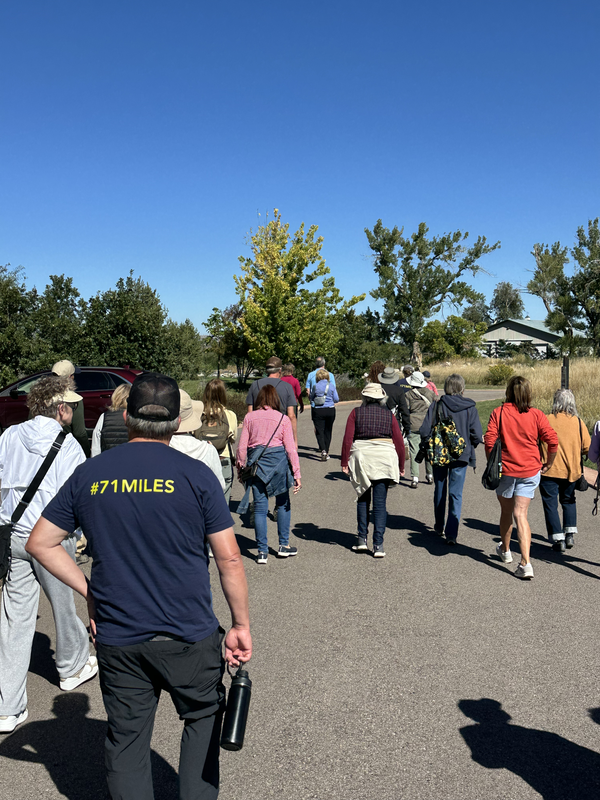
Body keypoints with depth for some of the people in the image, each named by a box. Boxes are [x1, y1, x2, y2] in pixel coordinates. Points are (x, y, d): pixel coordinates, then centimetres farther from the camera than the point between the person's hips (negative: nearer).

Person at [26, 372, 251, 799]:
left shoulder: (89, 474, -2)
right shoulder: (195, 474, -11)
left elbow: (40, 543, 5)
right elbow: (229, 559, -11)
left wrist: (89, 591, 8)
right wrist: (241, 626, -1)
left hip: (117, 638, 2)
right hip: (188, 636, -2)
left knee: (126, 738, 17)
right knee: (203, 718, 22)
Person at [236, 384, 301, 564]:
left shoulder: (249, 417, 3)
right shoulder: (283, 419, 0)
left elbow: (242, 446, 2)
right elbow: (290, 448, -2)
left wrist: (241, 467, 13)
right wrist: (297, 474, 0)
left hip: (255, 461, 1)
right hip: (278, 460, -1)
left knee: (260, 507, 6)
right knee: (283, 503, 16)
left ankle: (262, 552, 8)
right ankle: (284, 546, 21)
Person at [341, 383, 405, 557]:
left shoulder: (356, 413, 3)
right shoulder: (389, 414, 6)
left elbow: (347, 439, -4)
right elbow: (399, 442, 4)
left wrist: (344, 462, 0)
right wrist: (401, 466, 12)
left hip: (361, 457, 0)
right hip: (384, 458, 0)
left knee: (363, 499, 16)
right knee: (380, 503, 3)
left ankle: (362, 540, 15)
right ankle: (378, 545, 0)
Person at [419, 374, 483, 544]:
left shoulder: (436, 406, -7)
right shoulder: (470, 408, -6)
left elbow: (424, 432, -10)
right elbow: (477, 436, -9)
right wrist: (469, 445, 13)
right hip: (461, 456, -1)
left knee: (439, 491, 18)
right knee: (455, 494, 4)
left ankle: (439, 527, 32)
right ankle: (451, 533, -1)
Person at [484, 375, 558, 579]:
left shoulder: (498, 413, -7)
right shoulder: (536, 415, -4)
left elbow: (489, 441, -12)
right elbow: (553, 441, -8)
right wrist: (548, 464, 7)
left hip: (505, 471, -1)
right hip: (530, 471, 1)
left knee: (506, 512, 19)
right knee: (520, 515, 0)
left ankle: (505, 550, 39)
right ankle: (525, 563, -11)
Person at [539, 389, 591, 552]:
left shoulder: (545, 420, -9)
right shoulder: (579, 423, -3)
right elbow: (587, 447, -1)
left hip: (549, 471, -3)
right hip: (571, 470, 3)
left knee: (550, 504, 5)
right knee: (568, 501, 23)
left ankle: (558, 539, 2)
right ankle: (570, 534, 16)